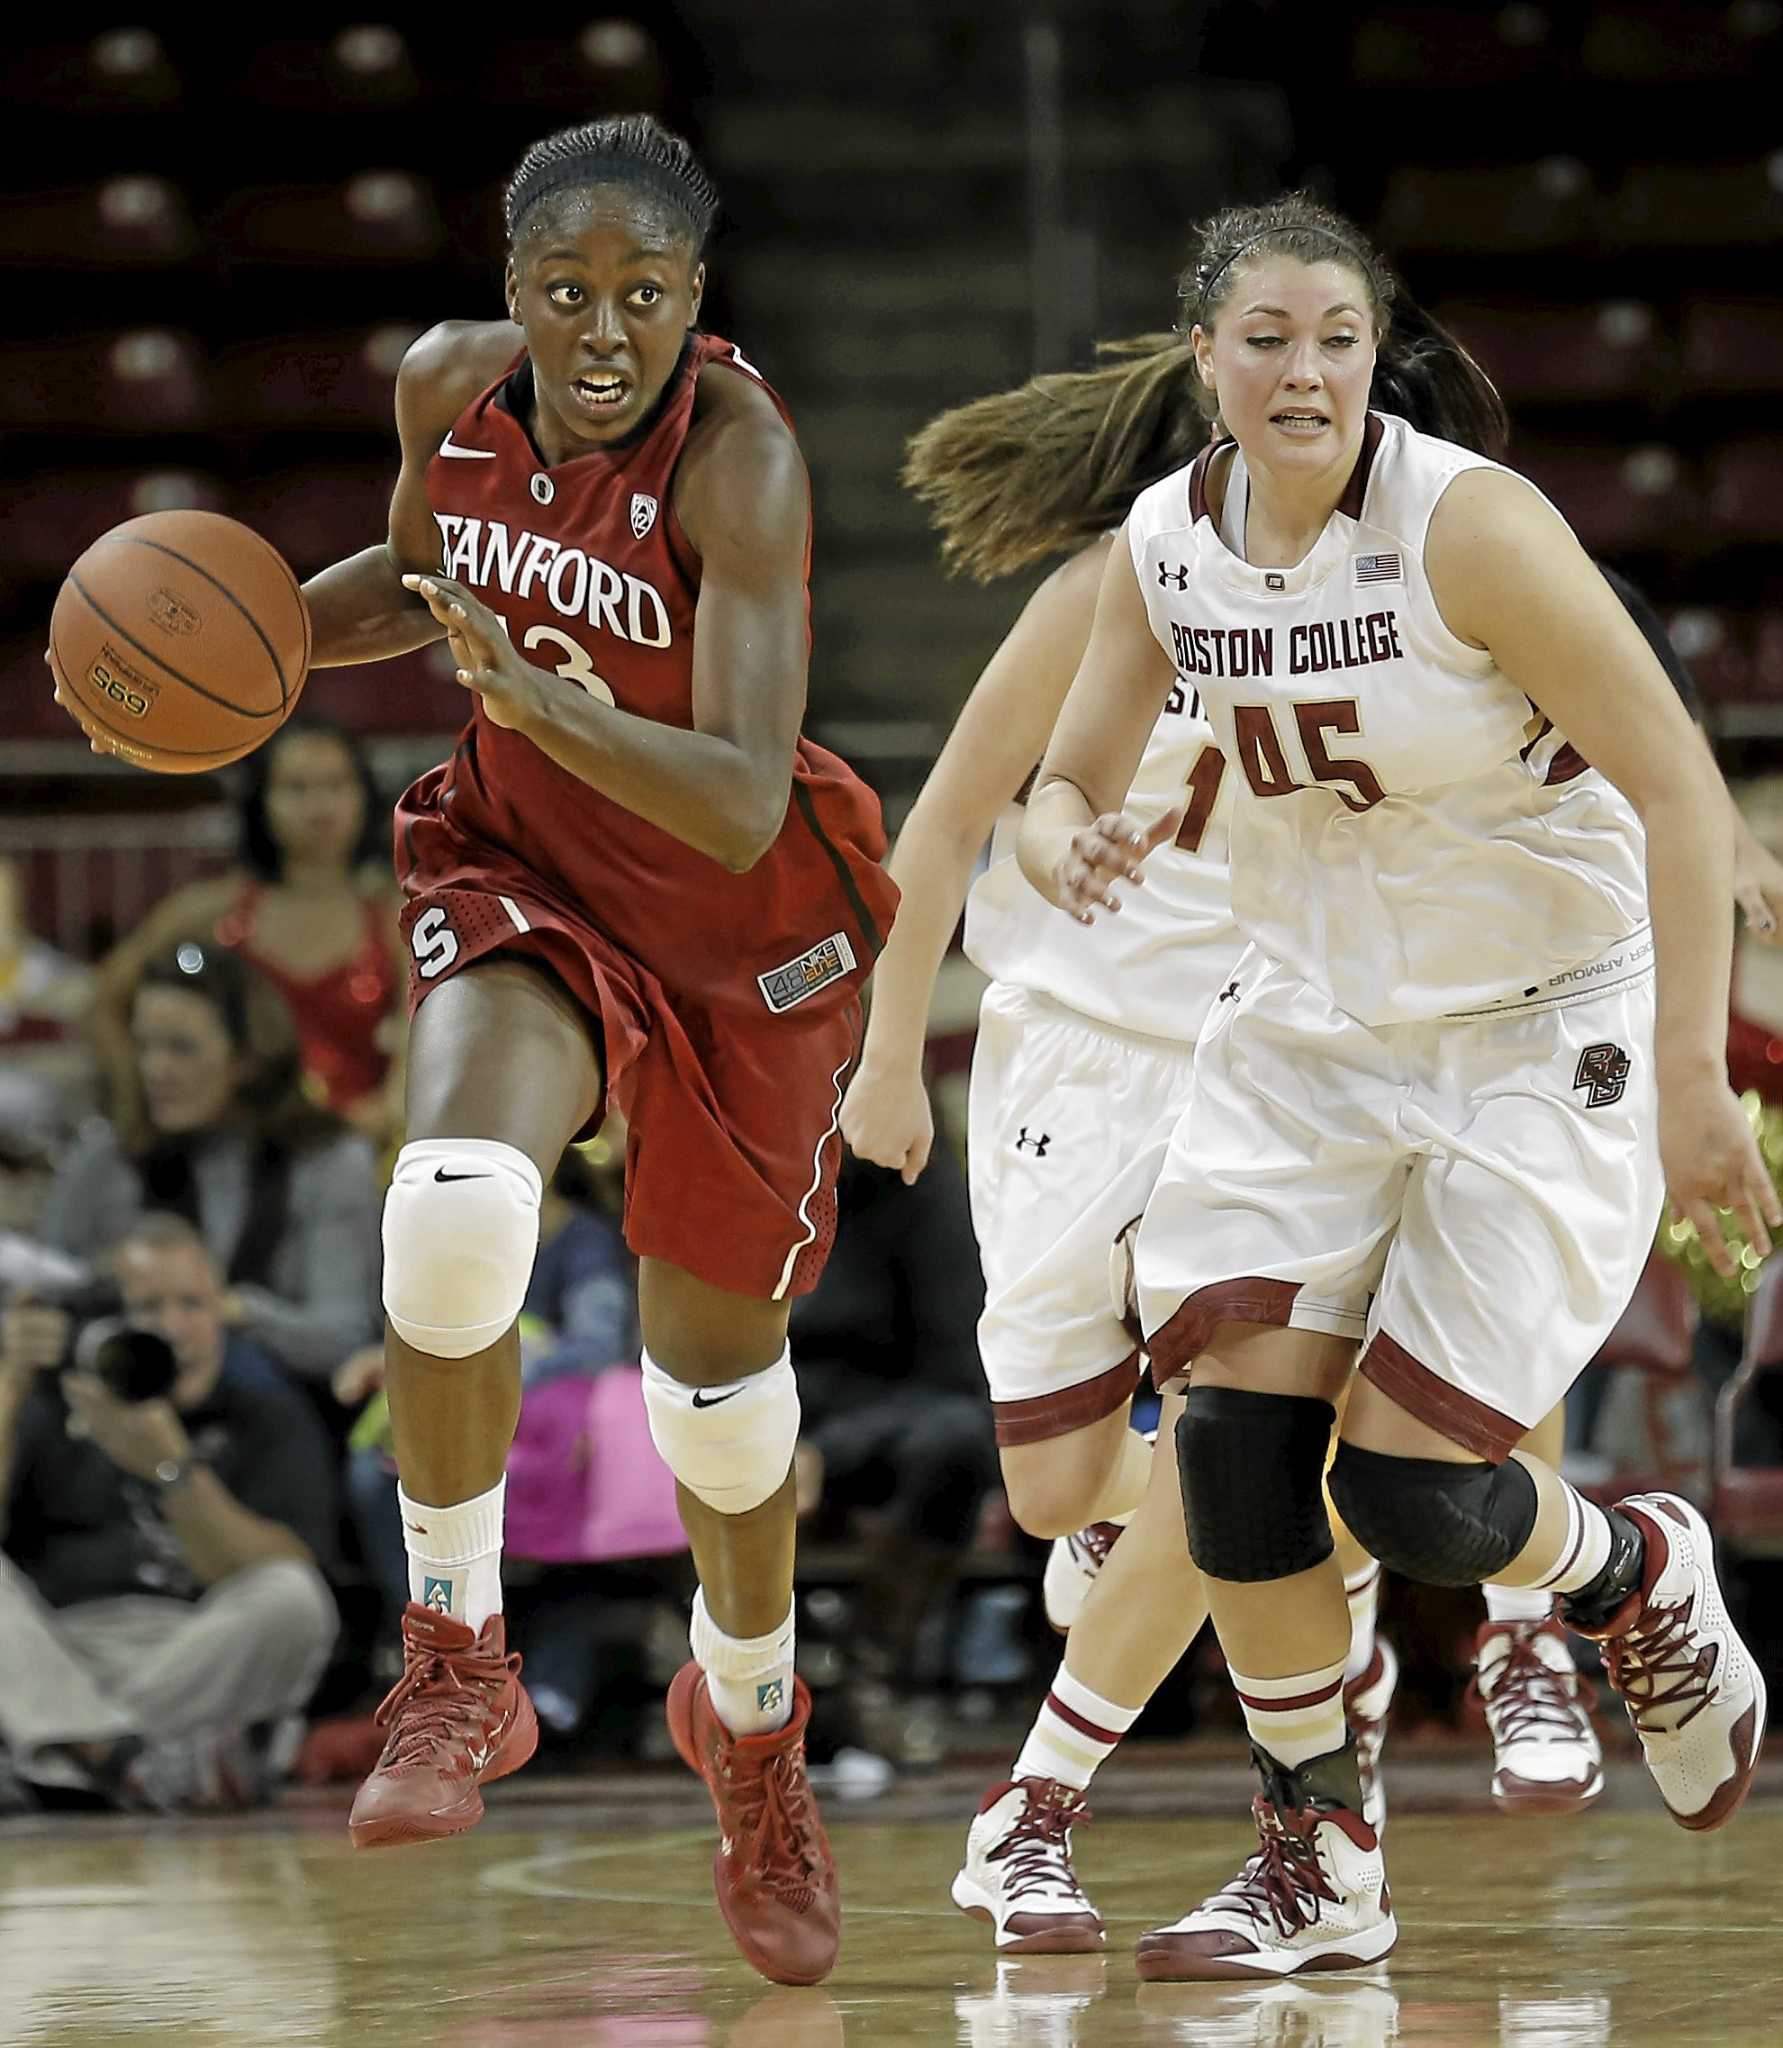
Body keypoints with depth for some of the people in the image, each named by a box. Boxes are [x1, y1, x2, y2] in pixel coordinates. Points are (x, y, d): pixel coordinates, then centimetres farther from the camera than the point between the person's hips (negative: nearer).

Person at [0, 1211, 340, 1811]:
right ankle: (135, 1760, -39)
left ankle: (79, 1746, -27)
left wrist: (172, 1470, -20)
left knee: (294, 1598, -30)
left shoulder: (271, 1418, 12)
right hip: (54, 1660, 2)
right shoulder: (56, 1406, 19)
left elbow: (277, 1585, -7)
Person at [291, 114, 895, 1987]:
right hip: (522, 865, 2)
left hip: (738, 918, -2)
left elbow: (743, 810, -36)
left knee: (715, 1345, 11)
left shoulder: (738, 456, -29)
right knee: (457, 1198, -29)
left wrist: (534, 692, -49)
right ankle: (458, 1672, -11)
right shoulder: (448, 386, -13)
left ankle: (748, 1718, 41)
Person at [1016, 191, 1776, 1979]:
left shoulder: (1467, 523, -21)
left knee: (1407, 1489, -10)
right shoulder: (1167, 545, -3)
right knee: (1235, 1430, -8)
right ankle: (1318, 1871, 7)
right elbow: (1062, 788, 8)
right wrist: (1065, 847, -18)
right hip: (1313, 1021, 5)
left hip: (1542, 1027, -5)